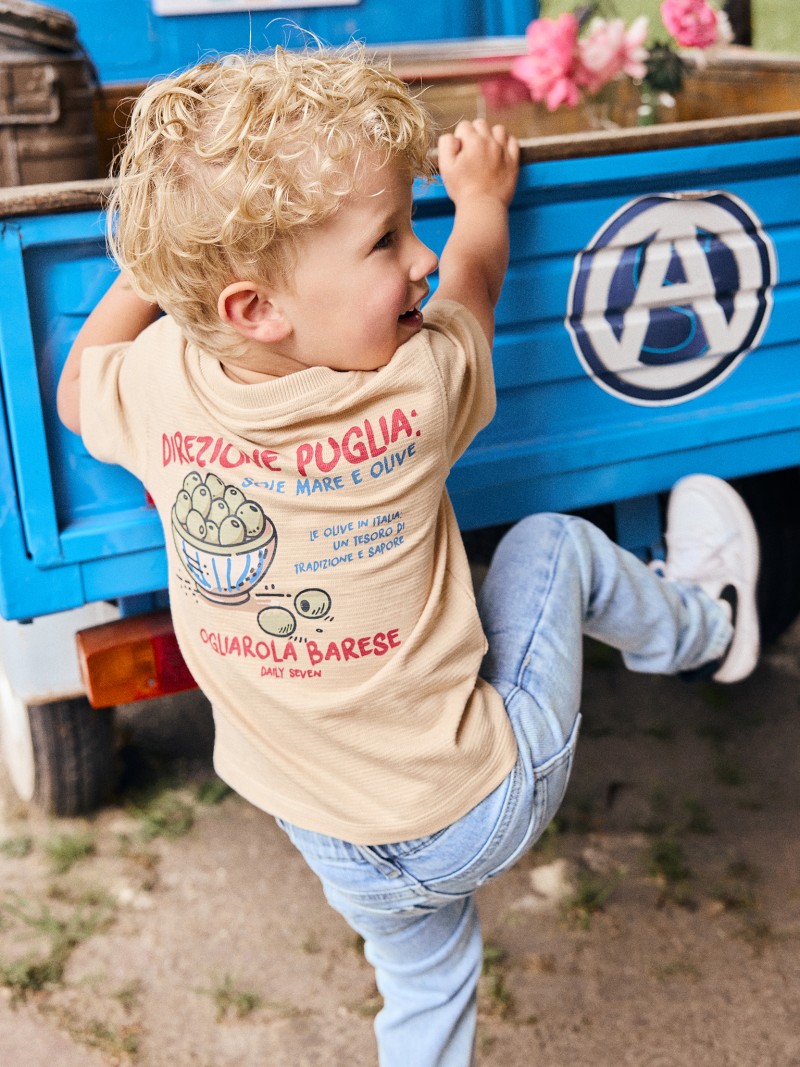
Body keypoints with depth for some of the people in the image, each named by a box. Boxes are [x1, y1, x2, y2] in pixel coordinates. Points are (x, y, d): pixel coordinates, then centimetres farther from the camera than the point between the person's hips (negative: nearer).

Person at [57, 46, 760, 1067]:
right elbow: (473, 278, 2)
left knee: (425, 981, 30)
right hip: (484, 807, -3)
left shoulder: (155, 384, -17)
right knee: (555, 544, 14)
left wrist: (156, 253, 17)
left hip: (341, 851, 4)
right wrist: (482, 195, 22)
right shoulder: (417, 393, -23)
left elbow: (76, 386, 10)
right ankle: (706, 625, 41)